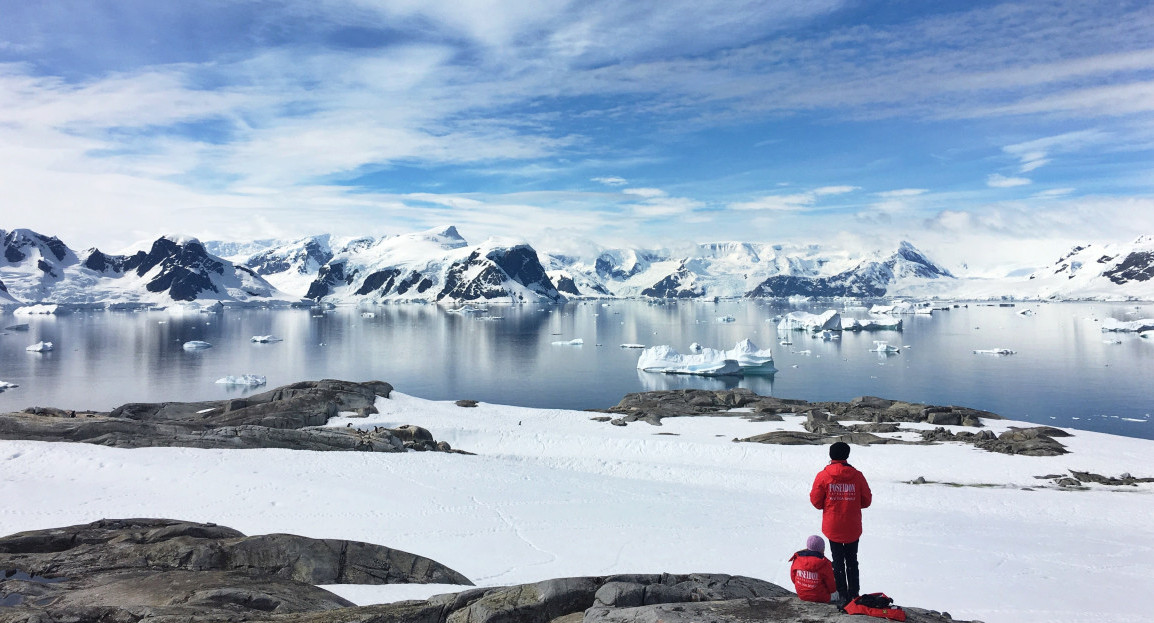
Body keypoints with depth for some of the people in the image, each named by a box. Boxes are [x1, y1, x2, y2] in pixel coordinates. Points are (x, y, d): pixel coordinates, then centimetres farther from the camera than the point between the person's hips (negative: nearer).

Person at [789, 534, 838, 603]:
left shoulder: (797, 559, -9)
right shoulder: (825, 564, -21)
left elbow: (793, 576, 4)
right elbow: (830, 582, -7)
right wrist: (833, 591, 16)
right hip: (820, 598, -4)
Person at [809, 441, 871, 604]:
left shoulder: (823, 476, -11)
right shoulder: (857, 476, -7)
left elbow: (816, 501, -5)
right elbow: (866, 500, 1)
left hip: (832, 527, -1)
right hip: (853, 528, 1)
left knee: (838, 561, 12)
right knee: (852, 561, 17)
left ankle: (842, 594, 14)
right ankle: (854, 593, 21)